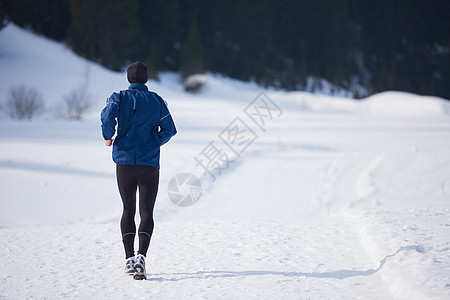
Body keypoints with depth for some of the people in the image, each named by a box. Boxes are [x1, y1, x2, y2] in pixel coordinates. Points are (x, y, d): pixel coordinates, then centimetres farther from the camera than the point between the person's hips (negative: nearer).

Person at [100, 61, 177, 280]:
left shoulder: (120, 97, 3)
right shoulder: (157, 101, 7)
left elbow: (108, 116, -16)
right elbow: (169, 130, 1)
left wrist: (108, 137, 1)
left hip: (125, 161, 0)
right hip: (150, 164, 0)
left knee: (128, 210, 14)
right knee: (146, 213, -2)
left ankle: (129, 258, 9)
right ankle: (141, 256, -24)